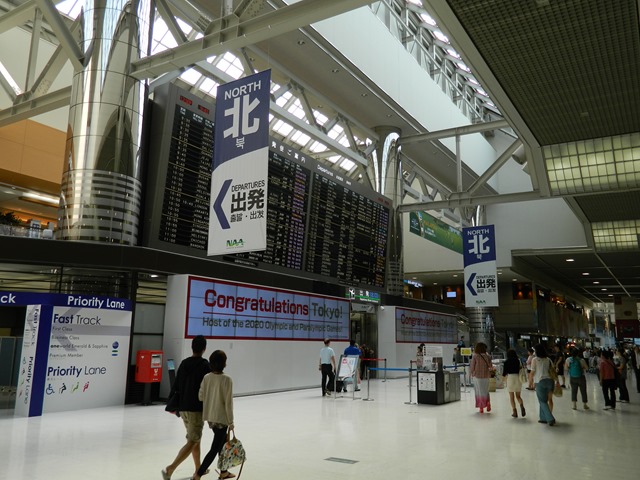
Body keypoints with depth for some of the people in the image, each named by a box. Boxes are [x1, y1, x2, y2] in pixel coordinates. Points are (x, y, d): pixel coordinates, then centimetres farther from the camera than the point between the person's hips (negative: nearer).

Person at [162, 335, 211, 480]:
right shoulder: (205, 365, -11)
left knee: (195, 438, 20)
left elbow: (176, 386, 7)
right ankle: (170, 468, -16)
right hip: (197, 409, -7)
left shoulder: (184, 363, 6)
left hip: (183, 408, 7)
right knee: (192, 441, -4)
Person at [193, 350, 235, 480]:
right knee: (215, 449, 3)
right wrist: (231, 422, -7)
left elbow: (201, 396, -1)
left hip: (210, 417, 7)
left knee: (223, 442, 24)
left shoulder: (206, 377, -5)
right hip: (221, 418, -7)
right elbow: (228, 402, -16)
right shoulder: (227, 379, -19)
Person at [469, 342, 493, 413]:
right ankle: (487, 402, -4)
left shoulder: (475, 356, -11)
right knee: (486, 391, 18)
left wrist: (471, 373, 12)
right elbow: (490, 367, 0)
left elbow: (472, 367, -7)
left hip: (477, 376, -2)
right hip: (486, 376, 2)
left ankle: (481, 408, 9)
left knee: (479, 392, 9)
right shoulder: (487, 357, -4)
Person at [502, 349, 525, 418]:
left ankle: (515, 412, 0)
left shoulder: (506, 362, -2)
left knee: (511, 397, 6)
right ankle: (522, 406, -14)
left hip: (510, 378, -2)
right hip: (518, 378, 3)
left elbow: (504, 374, 0)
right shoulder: (518, 361, 4)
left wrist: (504, 376, 21)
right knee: (518, 396, 13)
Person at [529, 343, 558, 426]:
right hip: (549, 380, 5)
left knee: (543, 401, 3)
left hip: (540, 382, -5)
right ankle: (543, 418, 21)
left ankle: (550, 419, -7)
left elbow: (532, 372, -5)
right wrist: (557, 380, 13)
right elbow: (553, 370, 7)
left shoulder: (535, 360, -7)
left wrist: (530, 380, 9)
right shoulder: (548, 359, 8)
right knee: (544, 400, 17)